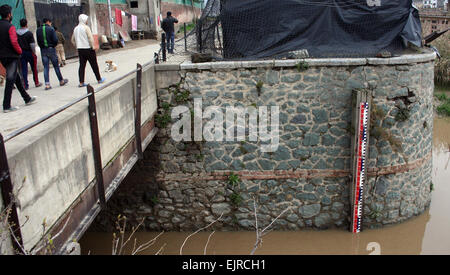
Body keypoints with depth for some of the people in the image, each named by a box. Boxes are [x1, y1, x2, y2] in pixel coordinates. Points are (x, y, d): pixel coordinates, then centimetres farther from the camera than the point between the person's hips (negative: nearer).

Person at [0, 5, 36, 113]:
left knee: (16, 77, 19)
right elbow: (14, 42, -23)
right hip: (12, 56, -8)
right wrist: (19, 51, -7)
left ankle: (27, 98, 30)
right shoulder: (10, 27, -14)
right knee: (10, 80, -5)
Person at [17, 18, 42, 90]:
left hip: (21, 53, 4)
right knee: (34, 68, 9)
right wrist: (34, 53, -3)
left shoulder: (16, 34, 3)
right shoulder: (29, 33, -10)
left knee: (24, 70, 4)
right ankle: (36, 83, 17)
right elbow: (32, 44, -13)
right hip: (29, 52, -4)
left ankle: (25, 85, 3)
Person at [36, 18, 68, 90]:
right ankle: (61, 81, 19)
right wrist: (53, 45, 6)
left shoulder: (38, 30, 5)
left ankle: (47, 84, -2)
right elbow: (55, 40, -12)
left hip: (43, 50, 4)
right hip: (51, 49, -3)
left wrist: (42, 47, 12)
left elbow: (38, 41, 4)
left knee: (46, 67, 4)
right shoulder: (51, 29, -8)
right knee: (56, 66, 8)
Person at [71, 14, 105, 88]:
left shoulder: (76, 28, 11)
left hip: (80, 49, 6)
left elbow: (73, 40, 17)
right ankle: (99, 79, 18)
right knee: (94, 65, 6)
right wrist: (92, 47, -9)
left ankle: (81, 82, 1)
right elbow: (90, 38, -18)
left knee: (82, 65, 5)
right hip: (88, 49, -6)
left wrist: (77, 46, 20)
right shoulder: (86, 27, -11)